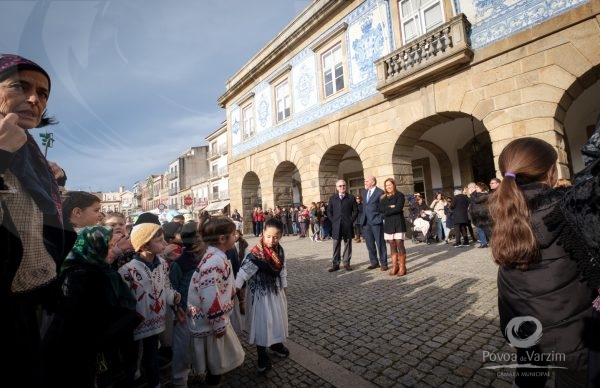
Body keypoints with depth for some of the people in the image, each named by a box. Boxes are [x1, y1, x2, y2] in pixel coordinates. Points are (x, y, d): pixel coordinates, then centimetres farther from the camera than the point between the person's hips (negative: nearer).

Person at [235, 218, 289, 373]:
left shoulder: (279, 250, -6)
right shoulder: (256, 254, -27)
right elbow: (244, 271, -30)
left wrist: (284, 286, 13)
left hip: (275, 290, 7)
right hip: (260, 292, -6)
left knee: (277, 318, 21)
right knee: (261, 321, 4)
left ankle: (276, 343, 45)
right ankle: (262, 355, 23)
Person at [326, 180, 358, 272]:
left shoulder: (351, 197, 6)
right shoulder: (332, 198, 10)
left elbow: (355, 211, 6)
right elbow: (329, 211, 10)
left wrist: (351, 220, -3)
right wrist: (333, 221, 0)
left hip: (348, 226, 0)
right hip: (336, 226, 1)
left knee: (347, 245, 6)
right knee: (336, 246, 3)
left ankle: (346, 263, 15)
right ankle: (335, 264, 8)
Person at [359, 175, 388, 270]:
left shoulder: (380, 192, -6)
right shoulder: (363, 192, 14)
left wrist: (381, 219, -11)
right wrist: (362, 218, 10)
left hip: (376, 221, -6)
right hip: (366, 222, 6)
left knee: (380, 243, 3)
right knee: (370, 244, 11)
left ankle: (383, 263, 14)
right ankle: (374, 262, 23)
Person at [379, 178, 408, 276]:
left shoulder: (399, 195, 1)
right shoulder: (383, 197, 15)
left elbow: (399, 208, -13)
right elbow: (381, 209, 1)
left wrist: (386, 211, -5)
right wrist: (391, 207, -13)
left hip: (398, 223, -5)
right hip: (388, 224, 5)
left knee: (399, 245, -6)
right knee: (392, 246, 6)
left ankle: (402, 267, 1)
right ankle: (394, 266, 12)